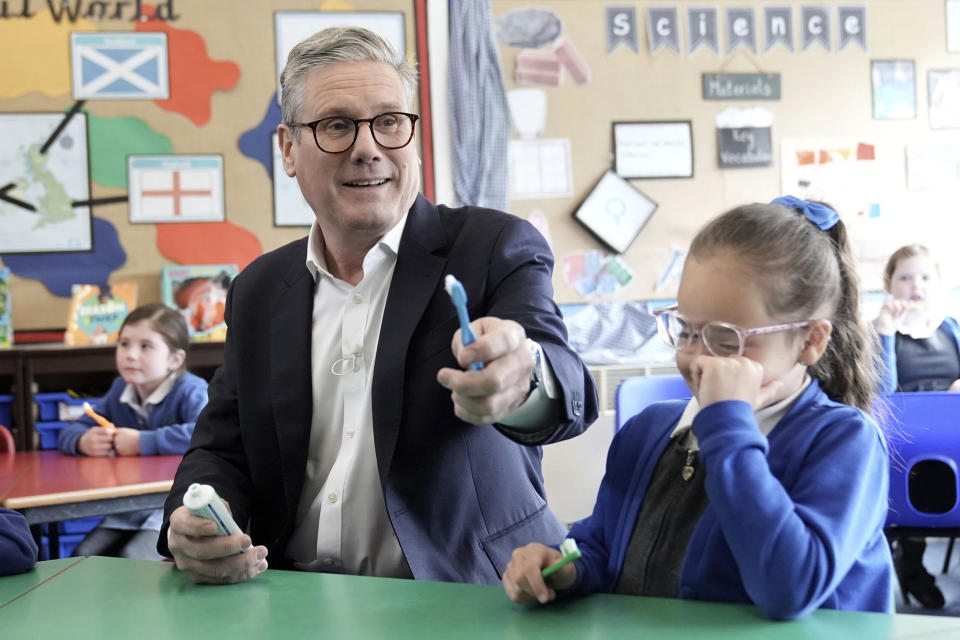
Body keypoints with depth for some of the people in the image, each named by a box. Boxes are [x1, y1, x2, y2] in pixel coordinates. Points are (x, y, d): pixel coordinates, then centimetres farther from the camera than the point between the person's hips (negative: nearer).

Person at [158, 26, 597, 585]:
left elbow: (566, 388, -21)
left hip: (466, 603, -3)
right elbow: (223, 450, 14)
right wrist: (195, 524, -9)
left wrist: (522, 379, -46)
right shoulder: (259, 291, 11)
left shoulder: (496, 249, -4)